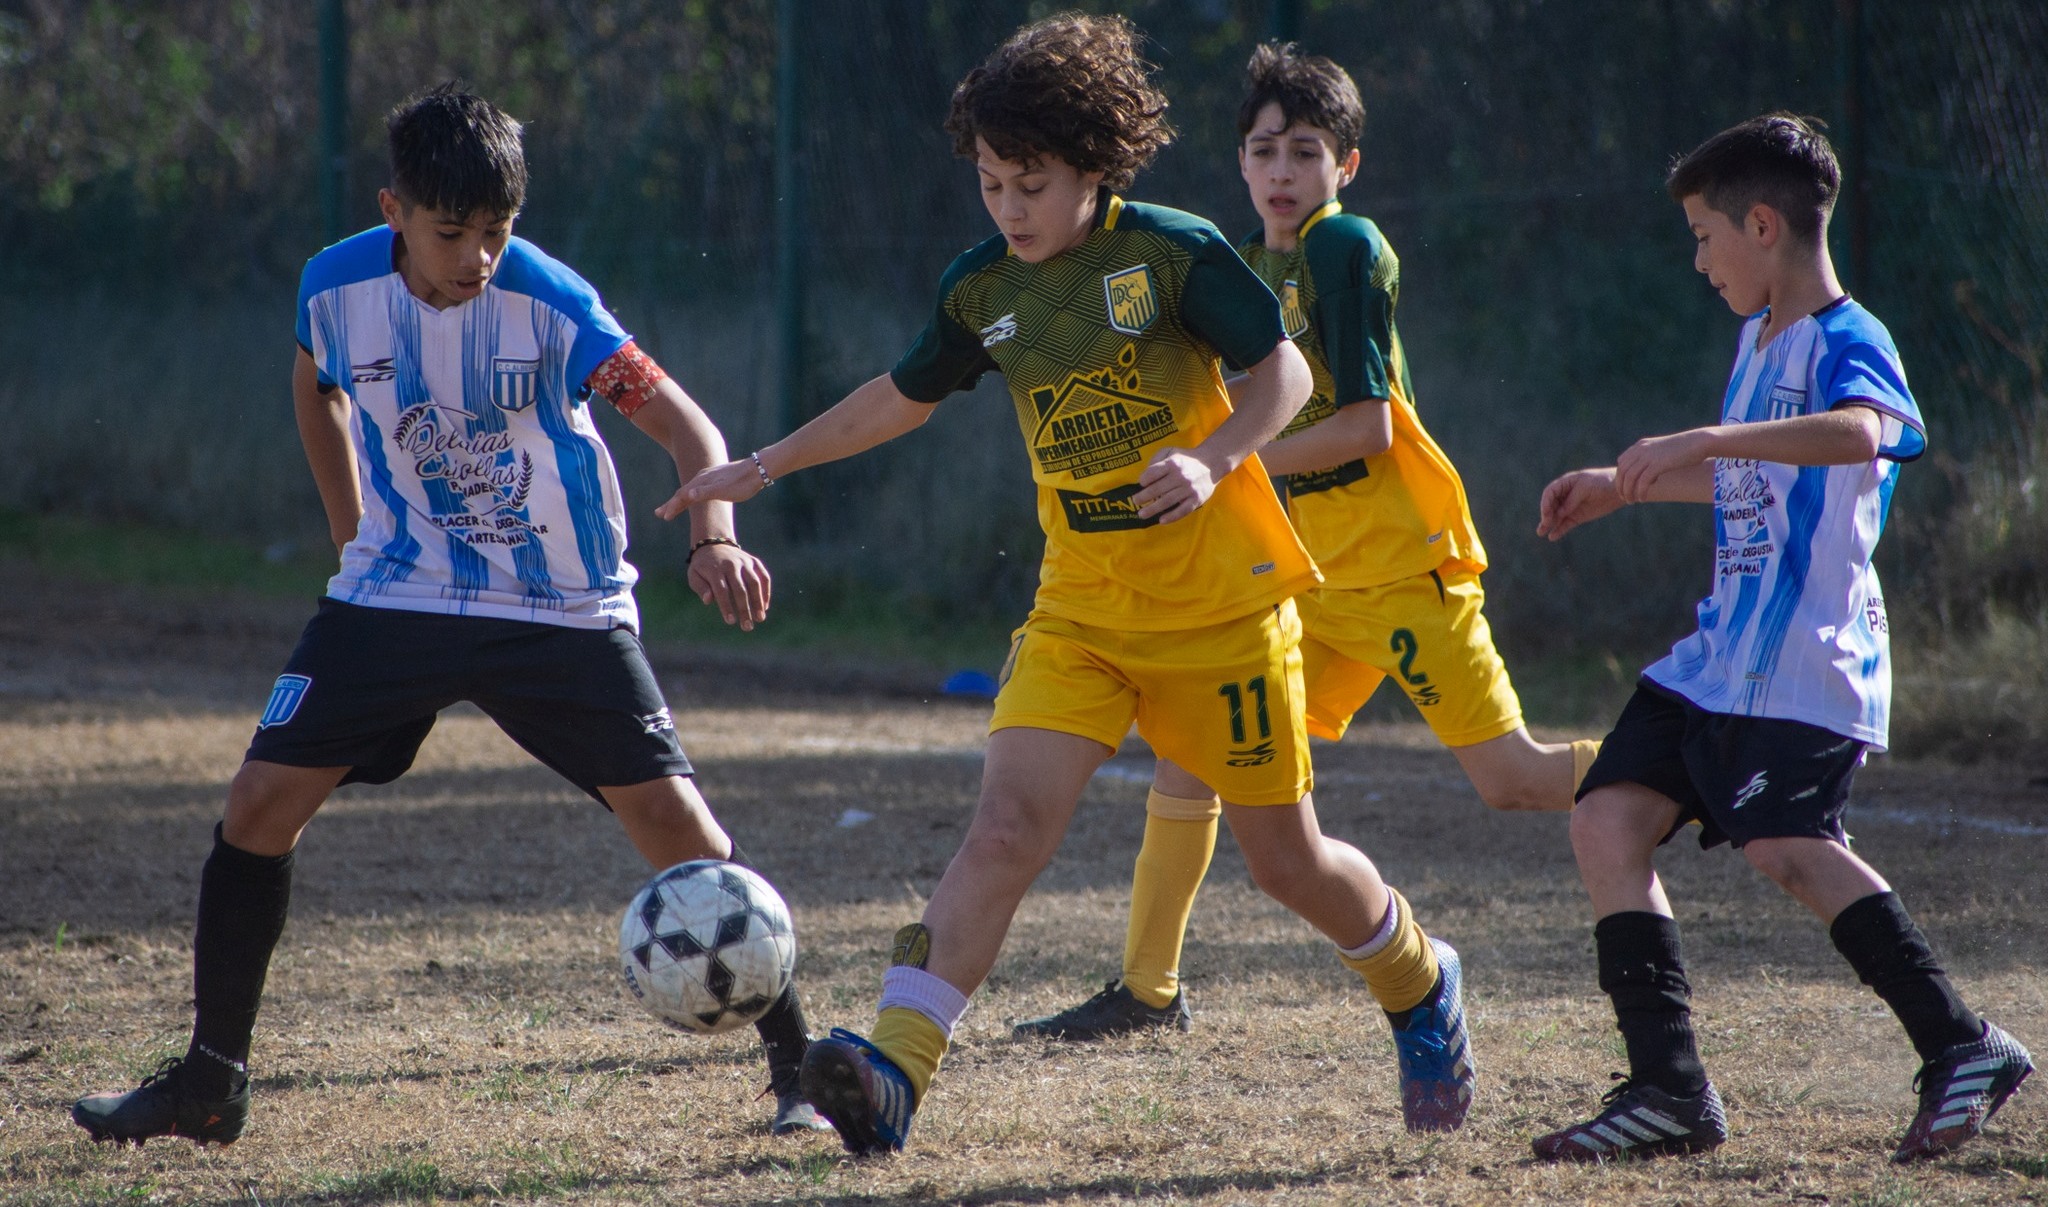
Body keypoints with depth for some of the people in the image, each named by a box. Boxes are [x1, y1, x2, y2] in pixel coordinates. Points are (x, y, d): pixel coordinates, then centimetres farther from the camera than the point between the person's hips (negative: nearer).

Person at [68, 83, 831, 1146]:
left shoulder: (550, 305, -21)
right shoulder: (337, 289, -11)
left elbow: (682, 422, -23)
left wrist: (713, 537, -42)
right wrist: (351, 530, 11)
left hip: (563, 608, -3)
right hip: (398, 593, 3)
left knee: (670, 813, -13)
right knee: (261, 800, -5)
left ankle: (797, 1067, 1)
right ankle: (210, 1080, 9)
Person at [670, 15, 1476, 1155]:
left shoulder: (1175, 251, -12)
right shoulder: (982, 289, 3)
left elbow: (1283, 372, -10)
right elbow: (905, 394, 19)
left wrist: (1208, 463, -28)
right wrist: (770, 464, 20)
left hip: (1221, 603, -3)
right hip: (1079, 613, 3)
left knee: (1286, 858, 6)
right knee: (1007, 826, -17)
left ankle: (1422, 986, 37)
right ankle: (896, 1068, -28)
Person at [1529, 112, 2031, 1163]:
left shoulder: (1846, 342, -11)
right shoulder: (1758, 337, 19)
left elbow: (1863, 435, -36)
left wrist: (1702, 440, -42)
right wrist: (1621, 488, 38)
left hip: (1807, 660, -9)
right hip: (1720, 654, 9)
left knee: (1782, 840, -23)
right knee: (1609, 820, -1)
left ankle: (1962, 1047, -14)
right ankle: (1669, 1088, -1)